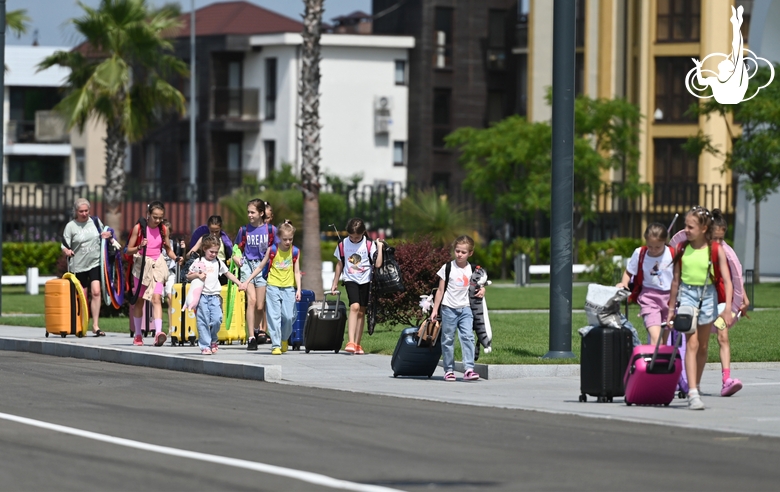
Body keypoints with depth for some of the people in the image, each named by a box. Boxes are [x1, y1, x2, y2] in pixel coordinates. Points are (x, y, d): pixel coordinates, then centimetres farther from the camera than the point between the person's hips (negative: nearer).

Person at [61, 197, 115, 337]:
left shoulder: (95, 221, 6)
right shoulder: (70, 226, -2)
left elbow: (104, 234, 21)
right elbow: (64, 246, -3)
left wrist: (108, 235, -2)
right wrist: (67, 251, -26)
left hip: (95, 263, 1)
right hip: (79, 265, -1)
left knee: (96, 292, -16)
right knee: (83, 298, 6)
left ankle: (95, 325, -16)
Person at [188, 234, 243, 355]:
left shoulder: (218, 263, 13)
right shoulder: (198, 263, 4)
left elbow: (228, 274, 23)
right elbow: (188, 276, 7)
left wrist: (239, 283, 15)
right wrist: (197, 275, -12)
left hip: (214, 295, 2)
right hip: (202, 295, -2)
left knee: (217, 319, -12)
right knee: (203, 321, -5)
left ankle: (213, 340, 13)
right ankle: (205, 346, 0)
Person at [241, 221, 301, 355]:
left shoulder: (295, 252, 4)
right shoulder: (272, 250, 0)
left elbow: (297, 272, 7)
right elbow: (260, 267, 8)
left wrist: (298, 289, -3)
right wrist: (247, 281, 7)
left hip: (289, 288, 1)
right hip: (273, 287, -1)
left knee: (288, 316, -4)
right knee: (274, 316, -5)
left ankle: (284, 339, 23)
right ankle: (276, 345, -3)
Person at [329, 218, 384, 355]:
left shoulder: (369, 245, -6)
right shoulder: (343, 244, -1)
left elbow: (378, 264, -13)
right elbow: (340, 264, 10)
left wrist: (379, 247, -19)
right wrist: (335, 284, 14)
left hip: (365, 281, 1)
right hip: (351, 280, -1)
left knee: (361, 312, 5)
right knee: (354, 307, -20)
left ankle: (357, 344, 15)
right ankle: (351, 342, -26)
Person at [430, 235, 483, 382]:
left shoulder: (473, 270, 5)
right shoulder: (448, 268, -1)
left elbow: (479, 286, 19)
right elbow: (440, 290, 3)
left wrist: (481, 290, -5)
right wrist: (435, 310, 1)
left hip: (465, 308, 1)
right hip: (449, 308, -1)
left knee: (468, 337, -12)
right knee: (447, 339, 3)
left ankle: (469, 369, -16)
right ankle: (449, 370, 11)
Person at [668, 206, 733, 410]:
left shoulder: (715, 250, -6)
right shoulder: (682, 248, 0)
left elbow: (727, 280, -8)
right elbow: (676, 279, 8)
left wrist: (728, 307, -19)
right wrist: (671, 308, 12)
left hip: (708, 295, 1)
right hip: (687, 294, -1)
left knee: (703, 346, 12)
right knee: (691, 343, -14)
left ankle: (696, 386, 29)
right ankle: (693, 393, -21)